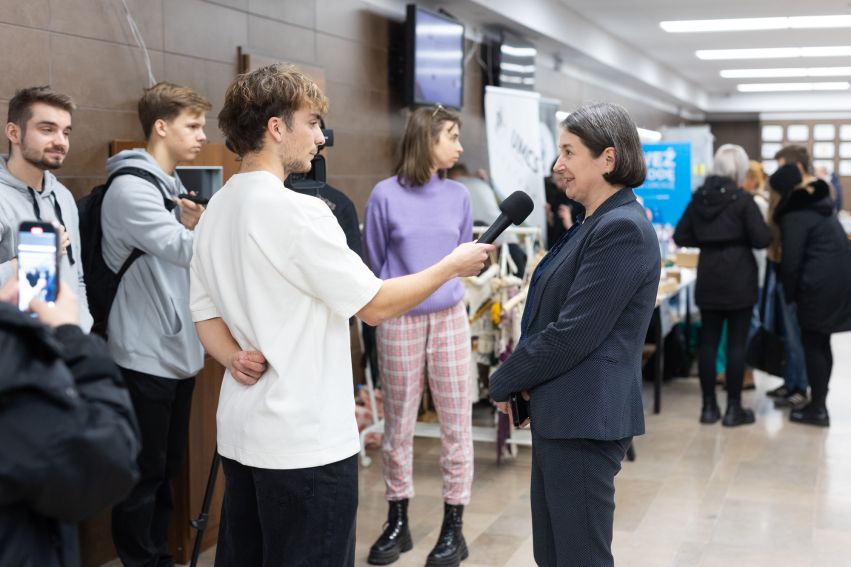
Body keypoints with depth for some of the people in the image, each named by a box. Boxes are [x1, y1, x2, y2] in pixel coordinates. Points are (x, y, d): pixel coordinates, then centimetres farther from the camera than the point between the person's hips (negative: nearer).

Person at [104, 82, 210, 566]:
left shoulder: (173, 187, 15)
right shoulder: (131, 188, -14)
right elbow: (182, 247, -25)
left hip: (180, 350, 9)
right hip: (146, 355, -9)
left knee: (169, 467, 16)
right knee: (144, 471, 1)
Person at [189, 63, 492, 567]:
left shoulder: (216, 211, 9)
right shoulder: (299, 212, -18)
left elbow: (205, 312, 12)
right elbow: (375, 304, -14)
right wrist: (452, 266, -2)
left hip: (240, 430, 9)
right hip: (306, 440, -9)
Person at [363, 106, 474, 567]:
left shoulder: (459, 196, 4)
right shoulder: (385, 195, -6)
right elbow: (374, 263, 5)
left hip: (450, 318, 3)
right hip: (399, 322, -2)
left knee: (456, 424, 3)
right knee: (398, 427, 8)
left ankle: (453, 527, 14)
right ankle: (397, 522, 23)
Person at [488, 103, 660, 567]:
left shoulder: (623, 228, -17)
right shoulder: (594, 224, 15)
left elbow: (574, 333, -20)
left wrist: (505, 381, -8)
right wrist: (517, 380, 1)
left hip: (585, 419, -10)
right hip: (559, 415, 10)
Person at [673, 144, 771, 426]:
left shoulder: (699, 197, 4)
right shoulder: (743, 199, -10)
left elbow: (680, 237, 6)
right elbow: (762, 240, -13)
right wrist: (741, 237, 7)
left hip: (708, 279, 5)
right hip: (739, 280, -4)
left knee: (708, 341, 8)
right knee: (736, 343, 1)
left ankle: (709, 407, 13)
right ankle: (733, 408, 5)